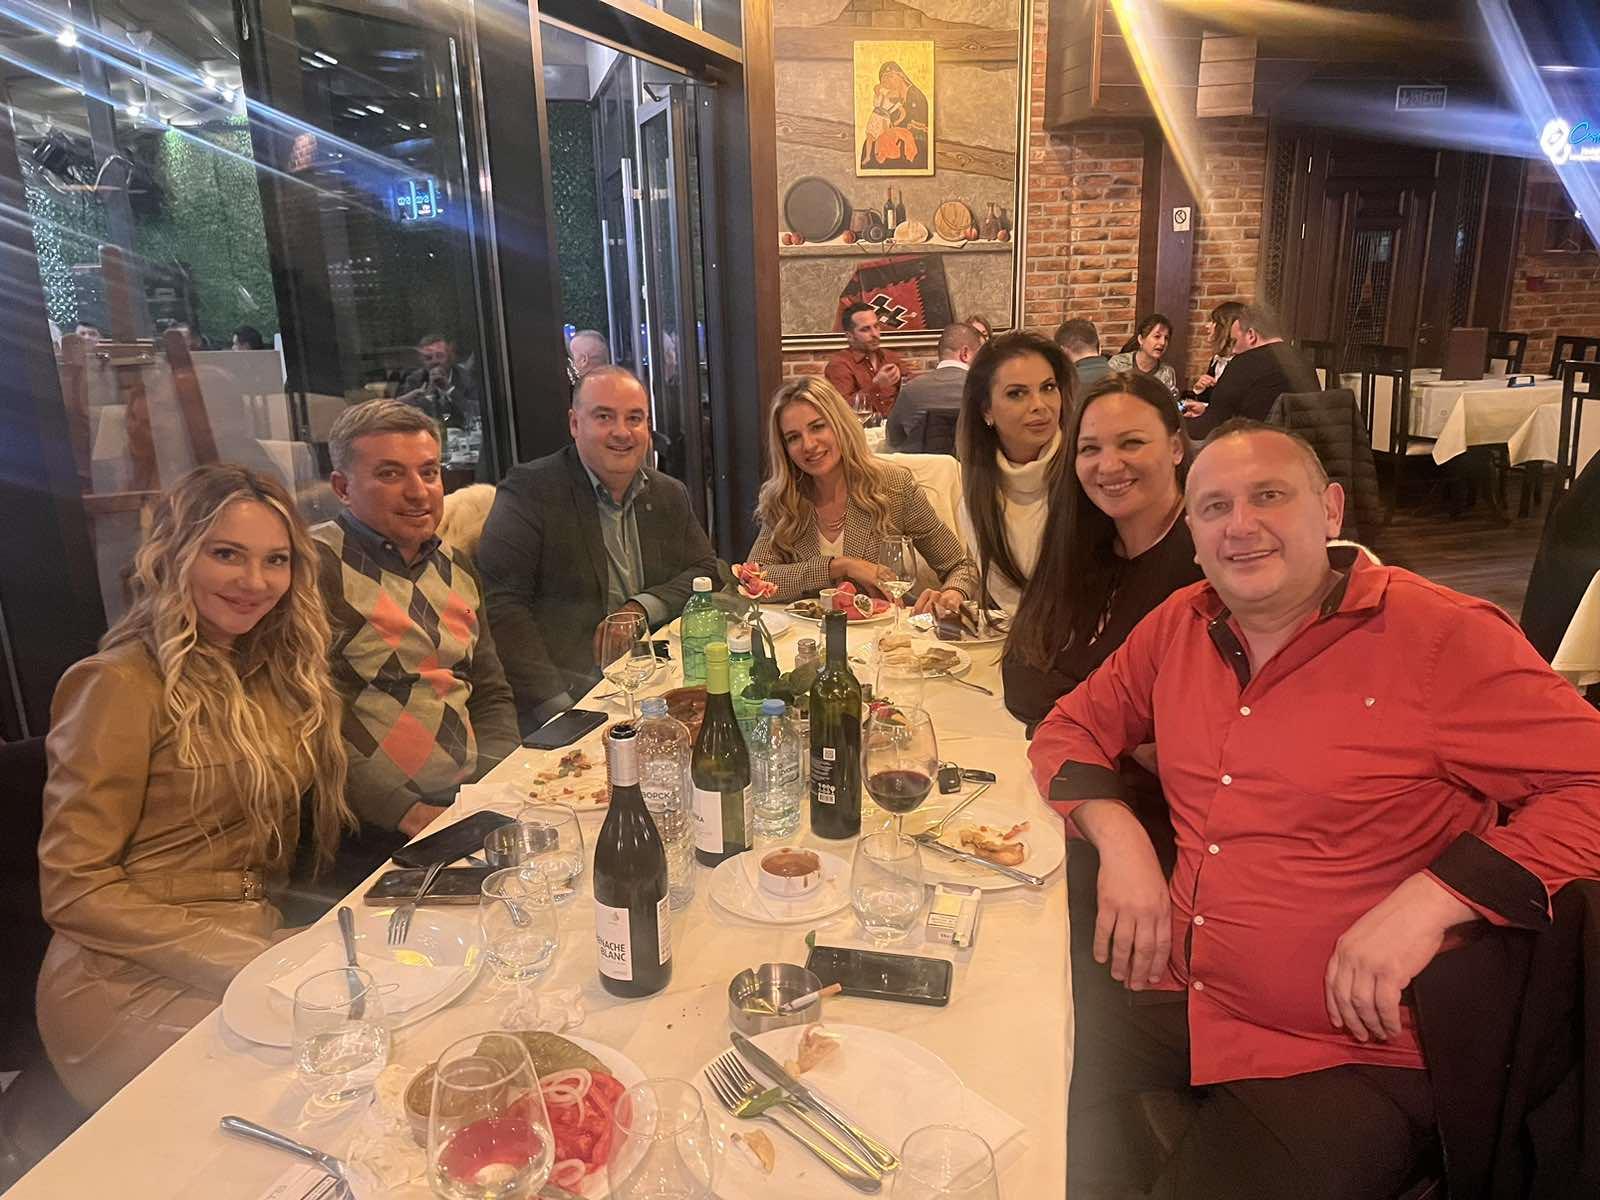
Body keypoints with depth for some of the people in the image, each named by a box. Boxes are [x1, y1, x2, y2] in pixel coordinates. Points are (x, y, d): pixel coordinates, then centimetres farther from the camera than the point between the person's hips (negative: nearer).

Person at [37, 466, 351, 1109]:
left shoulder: (272, 668, 10)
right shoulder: (123, 683, -10)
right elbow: (73, 890, -13)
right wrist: (255, 967, -19)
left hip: (258, 941, 6)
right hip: (132, 986, -6)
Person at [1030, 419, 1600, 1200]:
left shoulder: (1445, 637, -12)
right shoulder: (1180, 625, 5)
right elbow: (1074, 727, 14)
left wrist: (1430, 901, -22)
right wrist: (1117, 837, -4)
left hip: (1355, 1057, -4)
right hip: (1173, 1004, 5)